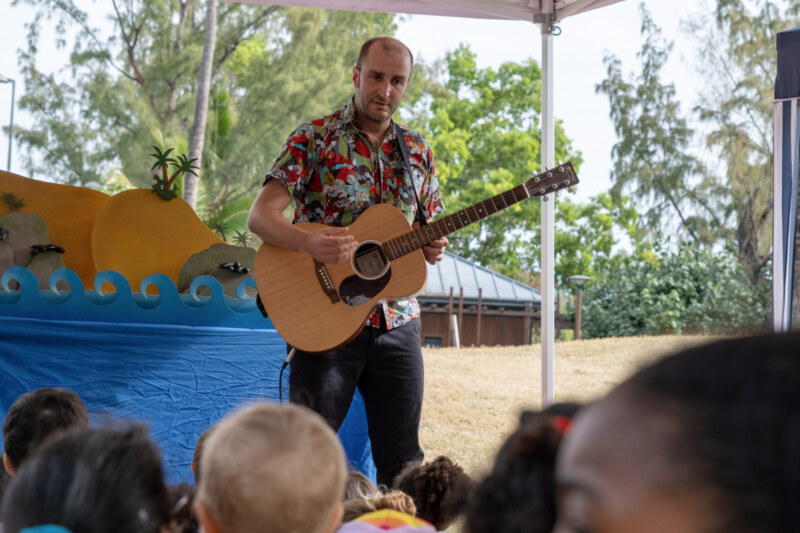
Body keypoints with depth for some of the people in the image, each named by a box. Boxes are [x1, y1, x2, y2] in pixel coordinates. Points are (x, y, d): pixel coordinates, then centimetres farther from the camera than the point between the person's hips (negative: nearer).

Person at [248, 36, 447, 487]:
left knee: (403, 462, 5)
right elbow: (260, 216, -10)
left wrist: (434, 247, -4)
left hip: (397, 322, 4)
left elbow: (432, 227, 20)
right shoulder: (316, 139, -2)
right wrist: (309, 242, -29)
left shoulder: (417, 150, 12)